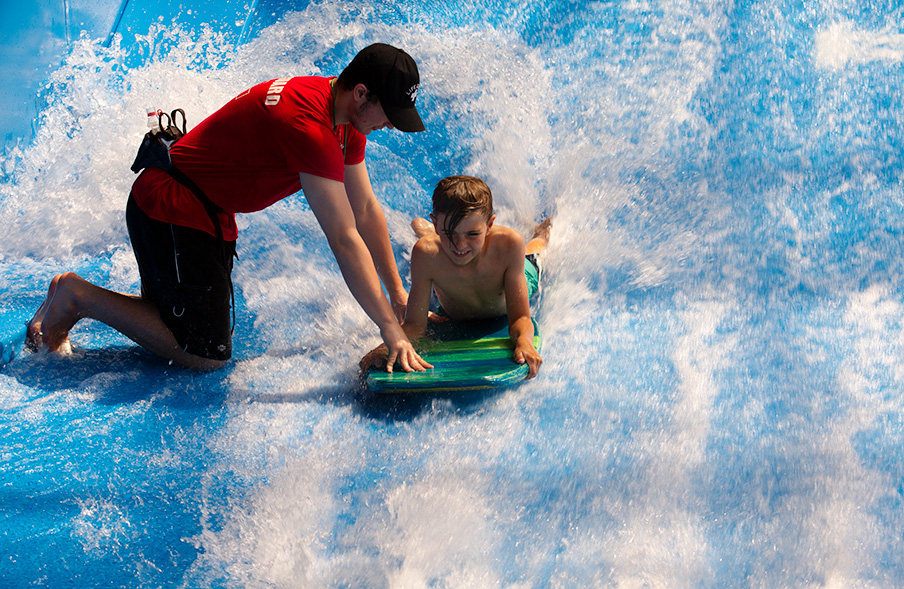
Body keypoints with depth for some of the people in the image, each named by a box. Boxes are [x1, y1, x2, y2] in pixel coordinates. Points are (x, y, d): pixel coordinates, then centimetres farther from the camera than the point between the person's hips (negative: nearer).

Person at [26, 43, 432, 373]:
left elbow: (366, 210, 7)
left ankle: (75, 298, 22)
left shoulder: (347, 116, 0)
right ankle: (78, 295, -1)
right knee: (207, 354, -12)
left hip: (211, 210, 10)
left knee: (205, 321, 17)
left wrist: (398, 294, 7)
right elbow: (344, 239, -31)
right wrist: (391, 331, -28)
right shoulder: (308, 125, -31)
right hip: (168, 207, -10)